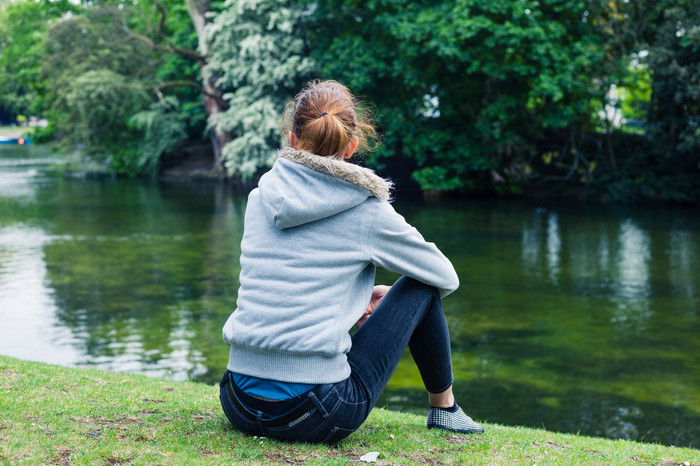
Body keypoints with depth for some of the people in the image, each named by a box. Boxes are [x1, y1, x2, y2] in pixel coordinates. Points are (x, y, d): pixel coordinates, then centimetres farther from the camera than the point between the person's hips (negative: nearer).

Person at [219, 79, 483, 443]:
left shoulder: (259, 198, 7)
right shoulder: (368, 210, -4)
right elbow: (446, 278, 11)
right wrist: (390, 296, 28)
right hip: (316, 417, -5)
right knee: (421, 289, 17)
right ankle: (444, 409, 32)